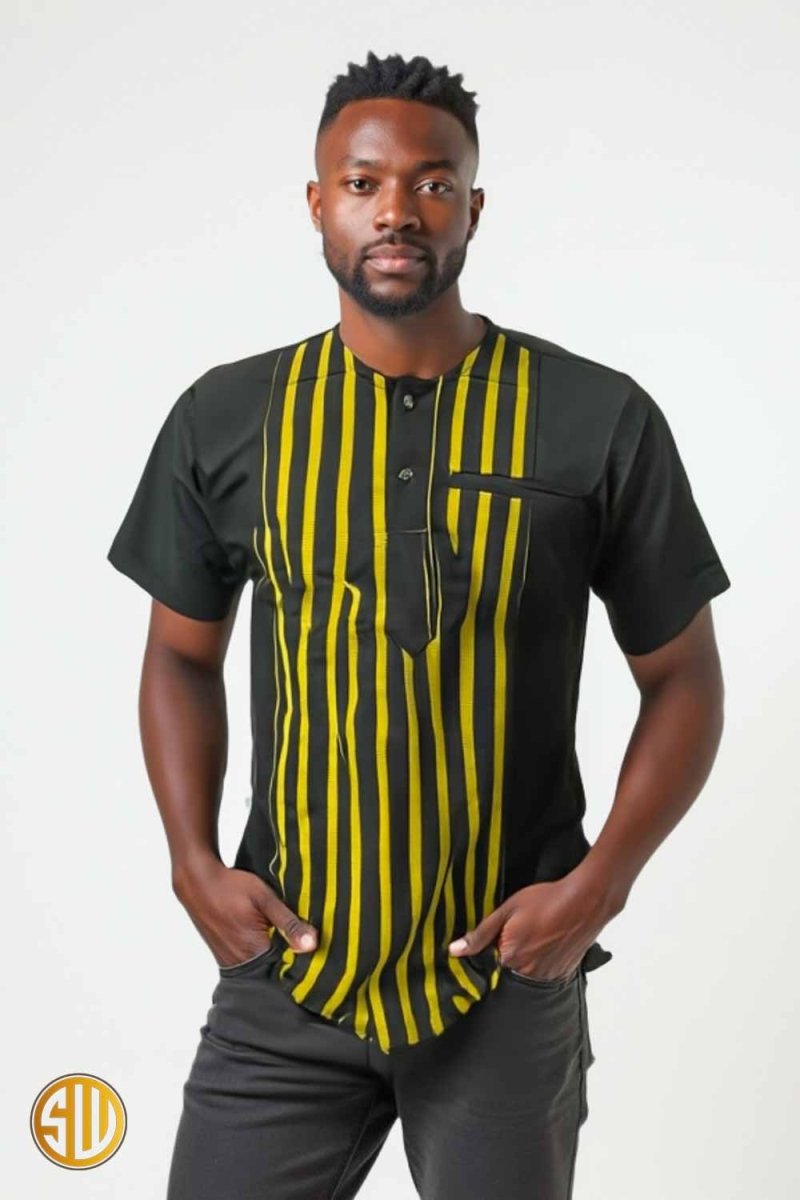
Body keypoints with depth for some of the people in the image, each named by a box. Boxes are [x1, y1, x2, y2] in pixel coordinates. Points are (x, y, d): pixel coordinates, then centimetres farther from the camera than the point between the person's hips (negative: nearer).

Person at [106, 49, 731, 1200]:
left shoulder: (601, 421, -7)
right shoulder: (224, 419, -1)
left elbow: (684, 681, 0)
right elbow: (182, 657, 10)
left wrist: (601, 883, -11)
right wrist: (194, 863, -2)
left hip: (510, 972, -1)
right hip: (284, 969, 2)